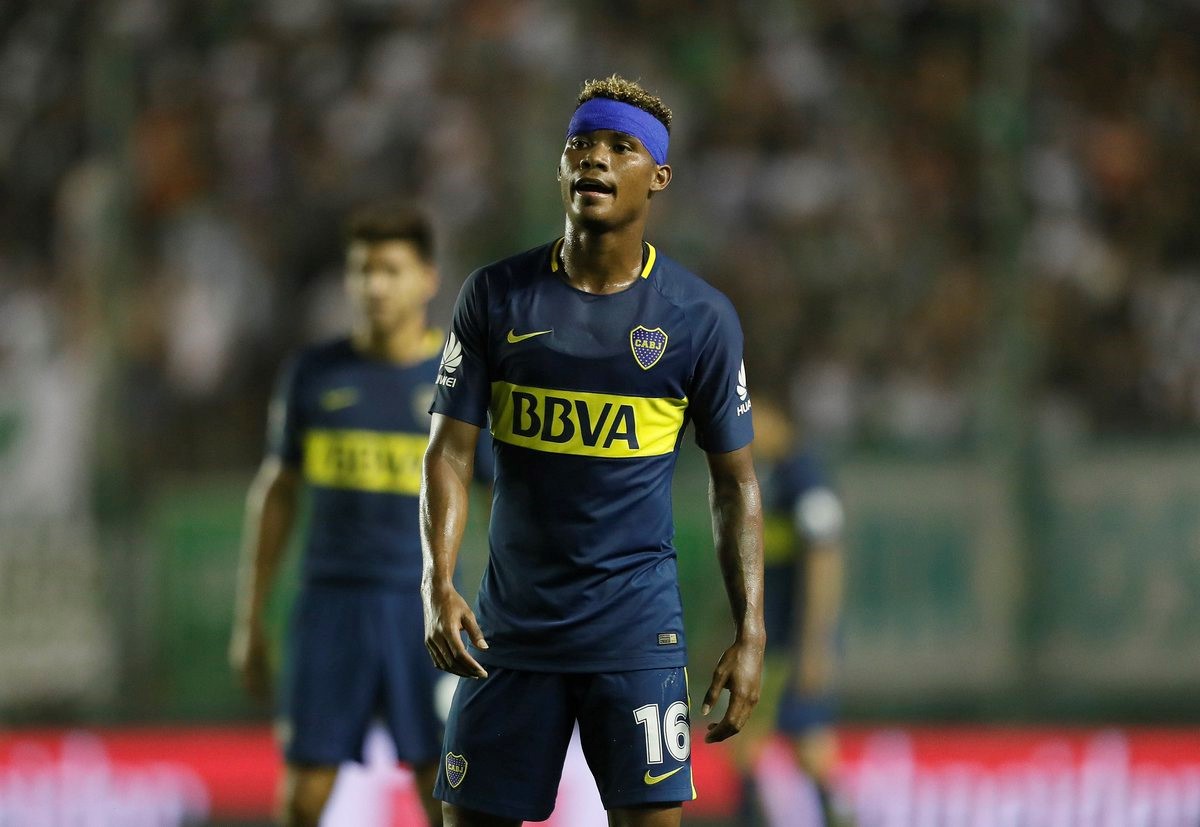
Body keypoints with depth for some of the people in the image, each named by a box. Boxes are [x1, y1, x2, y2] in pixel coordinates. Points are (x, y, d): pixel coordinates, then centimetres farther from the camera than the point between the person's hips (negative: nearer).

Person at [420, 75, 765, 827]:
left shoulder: (701, 318, 0)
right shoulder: (497, 297, 2)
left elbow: (736, 482, 5)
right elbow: (451, 451, 1)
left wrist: (750, 635, -2)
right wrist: (438, 582, -14)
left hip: (637, 624, -2)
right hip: (512, 620, 2)